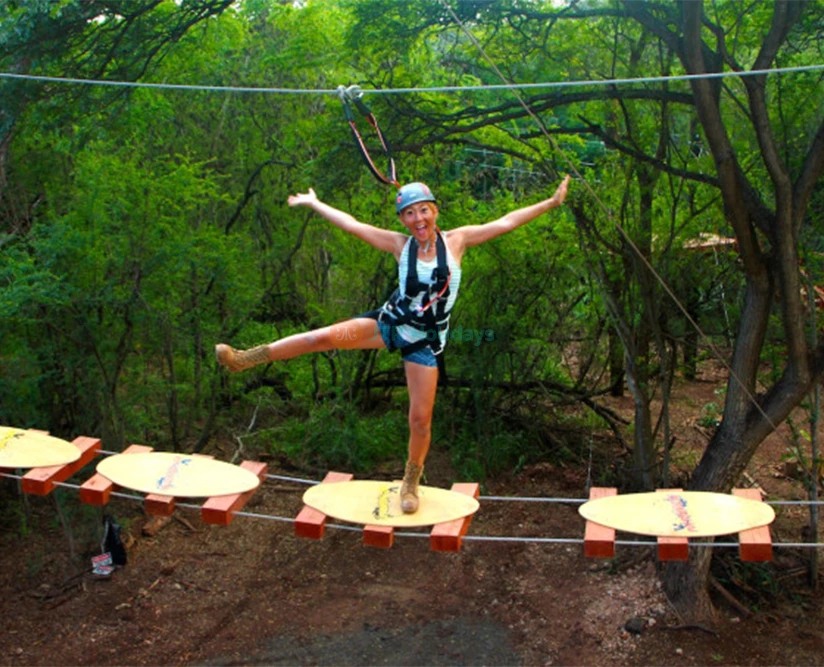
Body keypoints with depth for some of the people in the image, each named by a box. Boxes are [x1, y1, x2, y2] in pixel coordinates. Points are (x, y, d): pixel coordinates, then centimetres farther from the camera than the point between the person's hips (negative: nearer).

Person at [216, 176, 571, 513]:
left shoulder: (456, 240, -7)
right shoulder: (400, 244, -4)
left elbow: (505, 222, -7)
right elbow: (353, 225, 2)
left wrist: (552, 202, -7)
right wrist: (314, 203, 7)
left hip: (426, 340, 0)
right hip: (391, 323, 1)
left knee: (421, 419, 1)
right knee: (326, 336, -19)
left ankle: (411, 483, 24)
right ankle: (245, 358, -10)